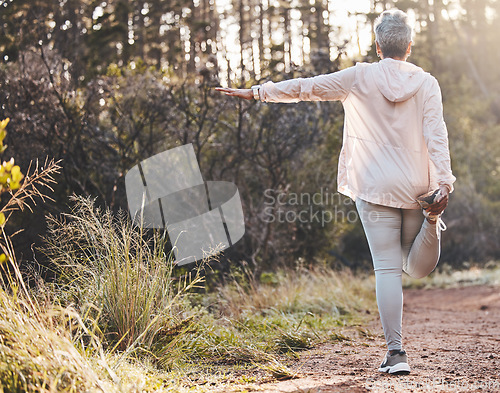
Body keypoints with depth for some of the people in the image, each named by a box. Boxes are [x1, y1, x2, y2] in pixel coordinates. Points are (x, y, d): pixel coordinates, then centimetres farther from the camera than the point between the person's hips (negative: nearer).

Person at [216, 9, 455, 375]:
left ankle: (396, 351, -7)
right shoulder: (427, 83, 2)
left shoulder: (360, 78, -1)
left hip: (375, 187, -2)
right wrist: (444, 183, -14)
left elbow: (306, 87, 2)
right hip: (418, 186, 2)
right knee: (418, 267, 17)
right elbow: (436, 136, -8)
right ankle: (431, 219, -14)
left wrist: (257, 92, 10)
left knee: (387, 268, -1)